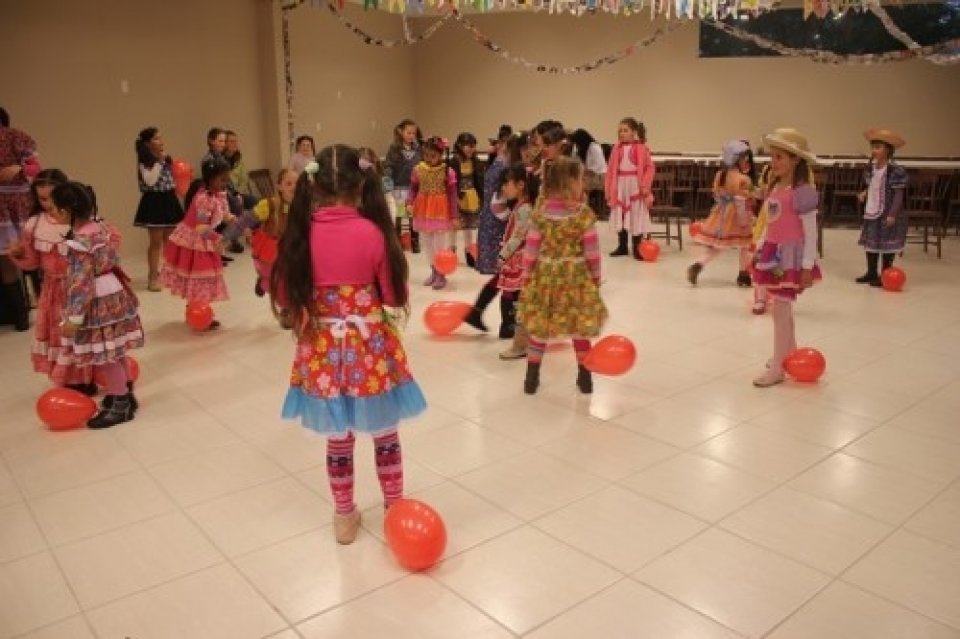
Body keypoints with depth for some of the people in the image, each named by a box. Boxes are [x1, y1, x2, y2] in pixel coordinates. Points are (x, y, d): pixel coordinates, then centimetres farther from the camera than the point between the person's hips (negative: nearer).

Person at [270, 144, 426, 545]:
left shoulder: (301, 233, -7)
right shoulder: (373, 232, -13)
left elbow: (283, 299, 0)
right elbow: (394, 296, -5)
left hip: (323, 347, 2)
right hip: (370, 345, -2)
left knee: (338, 439, 17)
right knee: (385, 434, 18)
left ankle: (344, 517, 33)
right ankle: (395, 509, 35)